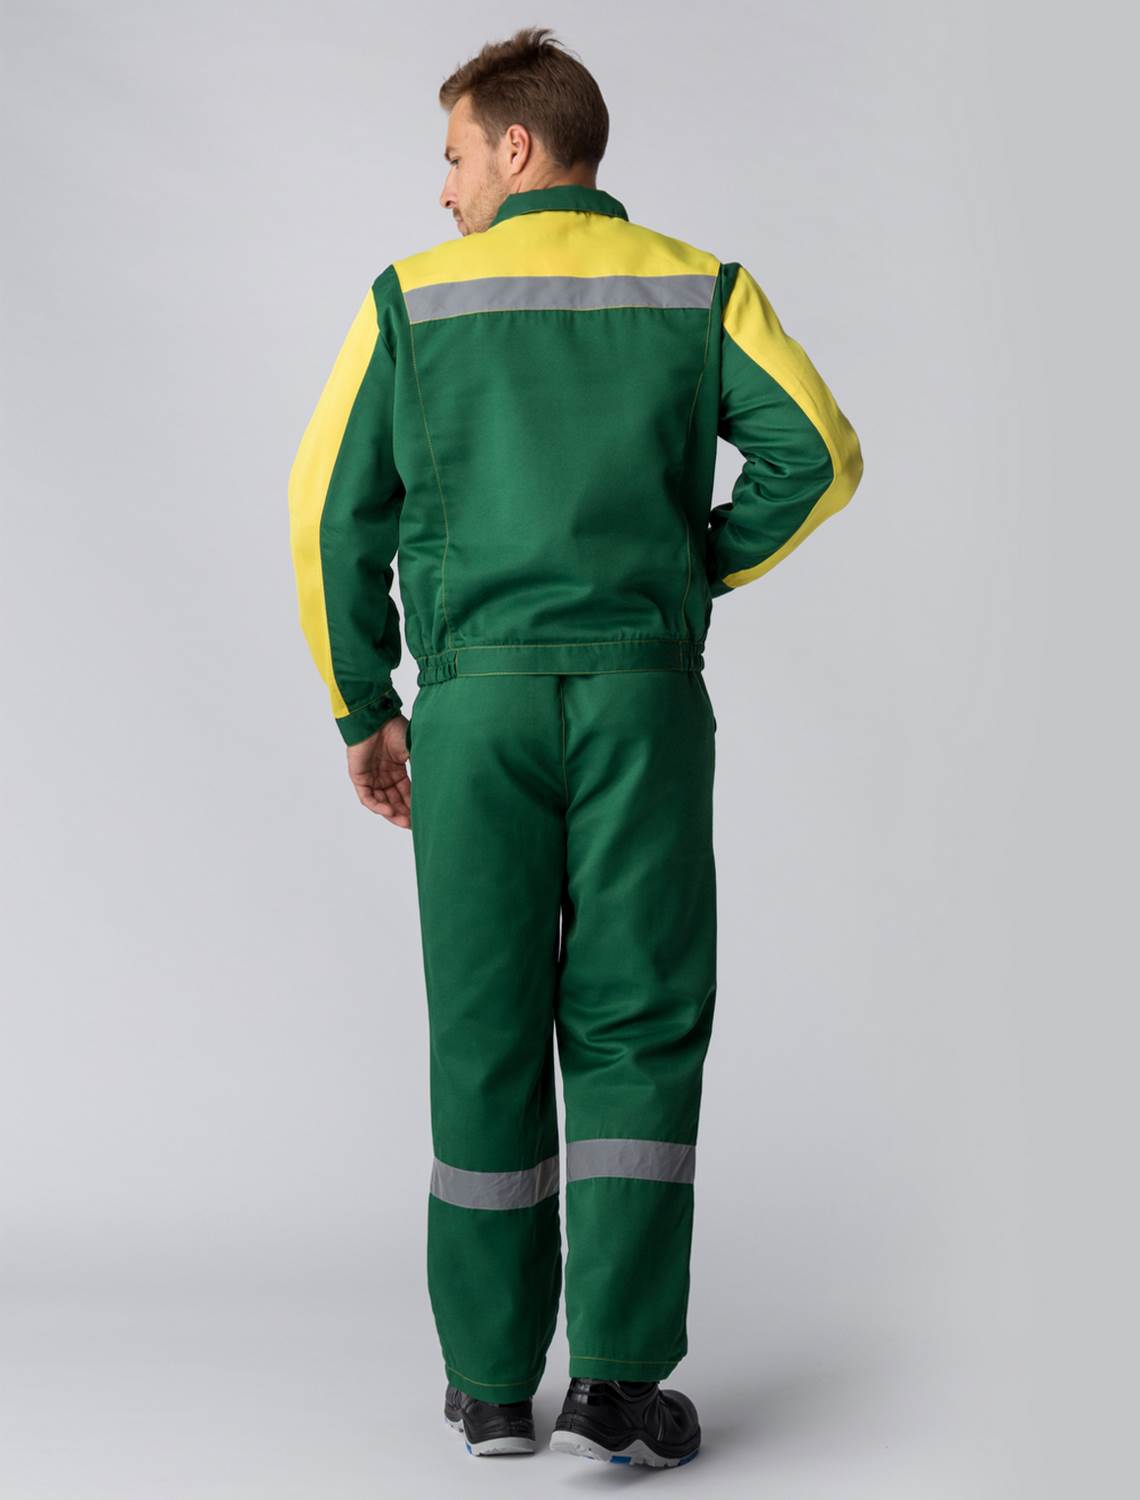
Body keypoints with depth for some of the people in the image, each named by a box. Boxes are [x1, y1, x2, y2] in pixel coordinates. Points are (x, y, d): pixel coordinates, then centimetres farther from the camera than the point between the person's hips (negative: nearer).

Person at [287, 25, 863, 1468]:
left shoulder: (414, 298, 7)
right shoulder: (698, 289, 8)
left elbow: (334, 512, 3)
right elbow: (817, 450, -4)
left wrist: (363, 709, 11)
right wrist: (703, 567, 10)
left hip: (475, 699, 0)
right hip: (644, 696, 0)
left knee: (485, 1035, 7)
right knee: (636, 1029, 5)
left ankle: (493, 1382, 13)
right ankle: (619, 1376, -2)